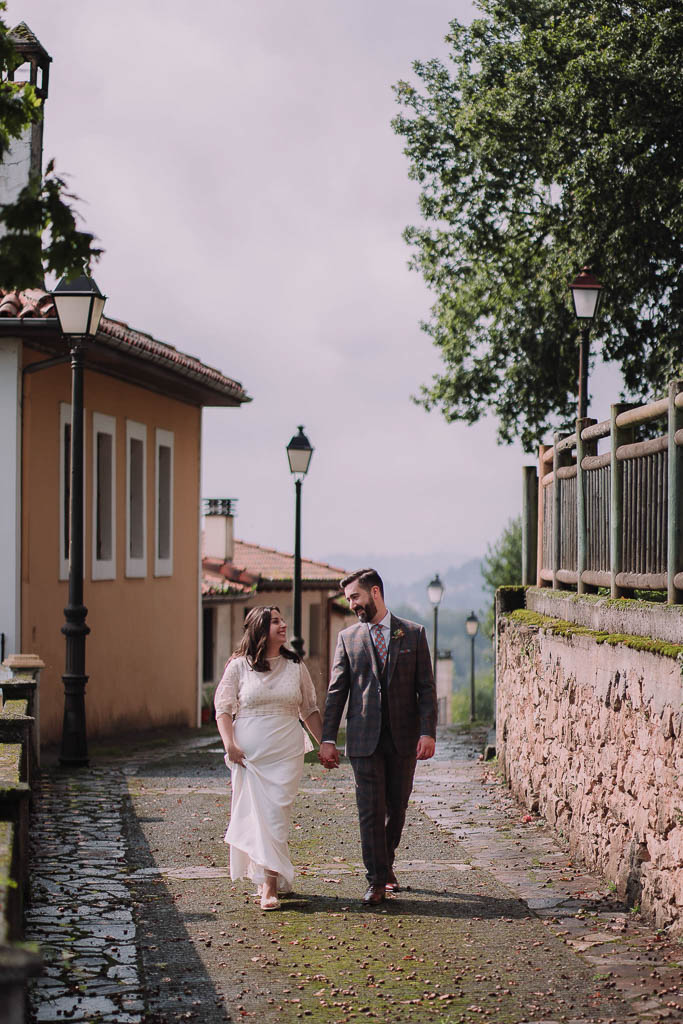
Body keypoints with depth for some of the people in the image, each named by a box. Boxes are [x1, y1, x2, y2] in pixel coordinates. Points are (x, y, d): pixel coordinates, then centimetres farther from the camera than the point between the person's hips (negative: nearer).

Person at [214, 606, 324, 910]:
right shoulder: (239, 666, 3)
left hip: (287, 751, 1)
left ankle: (268, 882, -5)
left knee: (276, 815, -6)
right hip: (248, 752, -1)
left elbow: (310, 710, 15)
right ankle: (270, 879, 6)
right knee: (256, 813, -3)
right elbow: (223, 708, 1)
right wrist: (229, 743, -12)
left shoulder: (296, 666, 10)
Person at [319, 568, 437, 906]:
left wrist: (427, 732, -9)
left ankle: (386, 864, 31)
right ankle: (377, 880, 2)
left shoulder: (413, 634, 3)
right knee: (370, 810, -4)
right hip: (364, 738, 0)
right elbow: (336, 691, 5)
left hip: (403, 738, 0)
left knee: (397, 808, 9)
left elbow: (426, 687, 1)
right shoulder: (348, 637, 6)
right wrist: (328, 739, -1)